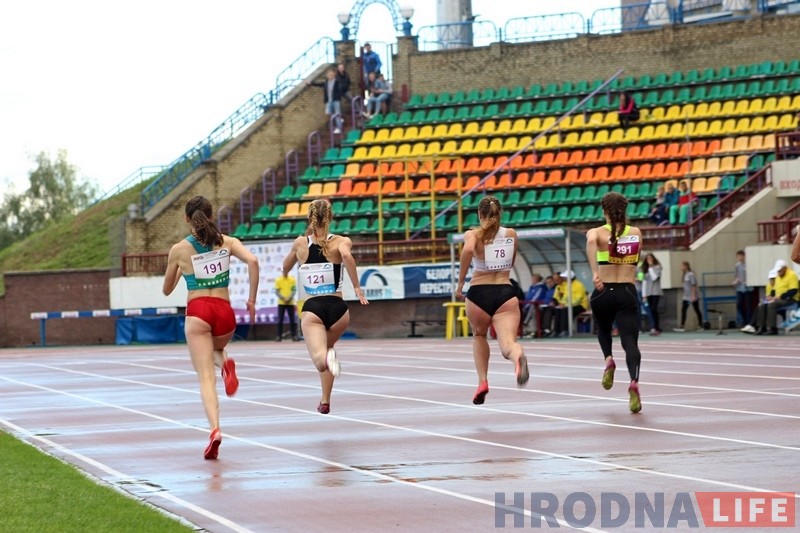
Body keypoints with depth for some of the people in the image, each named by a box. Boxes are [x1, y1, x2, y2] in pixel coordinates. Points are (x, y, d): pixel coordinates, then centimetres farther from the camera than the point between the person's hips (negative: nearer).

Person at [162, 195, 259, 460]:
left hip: (197, 313, -2)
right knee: (215, 349, 35)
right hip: (224, 311, 2)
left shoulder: (179, 249, 4)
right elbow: (252, 261, -11)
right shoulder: (227, 242, 7)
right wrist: (252, 300, -4)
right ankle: (225, 363, -2)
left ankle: (215, 429, -30)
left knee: (206, 377, -8)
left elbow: (167, 289, 14)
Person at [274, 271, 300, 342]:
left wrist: (289, 298, -15)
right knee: (280, 320, -1)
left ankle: (294, 335, 4)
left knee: (292, 320, 0)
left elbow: (294, 290, -1)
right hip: (281, 303, 0)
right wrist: (283, 298, -15)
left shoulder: (292, 279, 2)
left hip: (290, 303, 0)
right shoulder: (278, 279, 0)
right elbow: (276, 291, -2)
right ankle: (279, 336, 4)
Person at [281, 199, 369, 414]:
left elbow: (285, 268, 26)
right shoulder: (340, 241, 1)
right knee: (327, 348, 28)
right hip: (336, 307, 1)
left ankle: (327, 357, -50)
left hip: (312, 308, -1)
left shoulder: (300, 243, 8)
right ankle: (325, 401, 25)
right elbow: (346, 255, -23)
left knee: (320, 360, -13)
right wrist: (357, 287, -19)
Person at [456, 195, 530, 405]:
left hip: (479, 293, -1)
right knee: (507, 344, -13)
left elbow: (468, 250, -23)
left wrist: (460, 282, -16)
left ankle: (482, 381, 21)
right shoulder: (511, 234, 11)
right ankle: (518, 356, -50)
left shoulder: (473, 235, 1)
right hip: (505, 293, 1)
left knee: (479, 336, 29)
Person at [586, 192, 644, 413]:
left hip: (603, 293, 0)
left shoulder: (597, 233, -1)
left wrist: (595, 273, -31)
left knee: (604, 330, 31)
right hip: (627, 293, 0)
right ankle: (634, 381, -34)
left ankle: (609, 359, 4)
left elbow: (591, 241, -27)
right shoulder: (636, 233, 8)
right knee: (630, 342, -8)